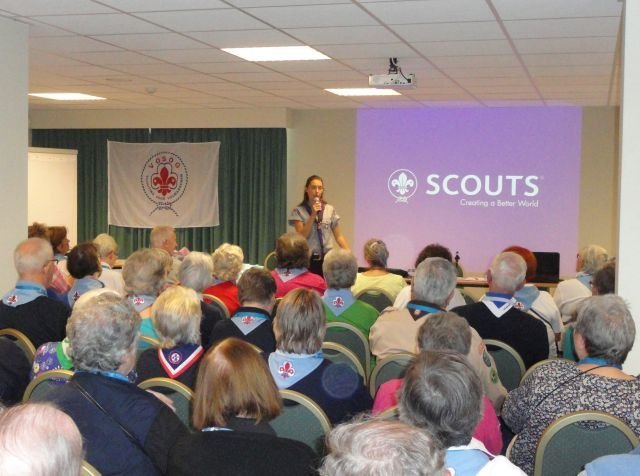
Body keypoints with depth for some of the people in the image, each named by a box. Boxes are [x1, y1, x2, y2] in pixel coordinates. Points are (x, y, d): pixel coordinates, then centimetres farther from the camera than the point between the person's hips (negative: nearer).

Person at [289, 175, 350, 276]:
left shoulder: (330, 210, 5)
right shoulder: (298, 211, 0)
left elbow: (338, 236, 8)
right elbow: (301, 236, -8)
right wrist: (313, 215, -15)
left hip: (328, 258, 2)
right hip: (308, 259, -2)